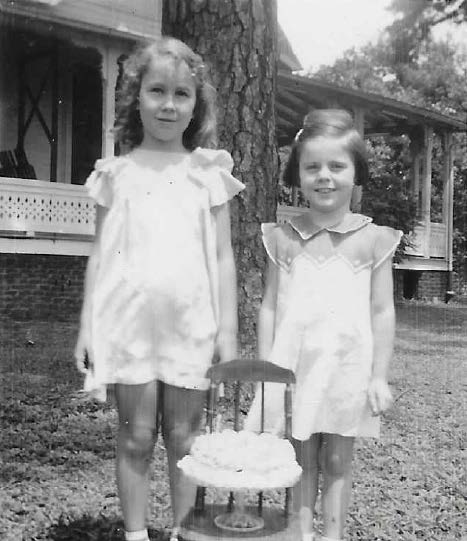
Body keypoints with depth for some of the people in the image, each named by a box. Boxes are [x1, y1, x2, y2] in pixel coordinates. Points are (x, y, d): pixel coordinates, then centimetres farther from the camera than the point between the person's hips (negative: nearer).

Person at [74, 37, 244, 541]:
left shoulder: (208, 173, 5)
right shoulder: (116, 173, 7)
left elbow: (222, 258, 5)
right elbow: (100, 255, 8)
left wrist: (227, 328, 1)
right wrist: (87, 325, 5)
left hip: (189, 322, 0)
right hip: (128, 319, 1)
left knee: (184, 436, 7)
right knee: (135, 436, 7)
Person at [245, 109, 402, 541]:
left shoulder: (373, 239, -3)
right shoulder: (284, 238, 1)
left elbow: (382, 311, -1)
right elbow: (270, 306, 4)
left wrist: (379, 377, -3)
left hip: (348, 365, -1)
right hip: (296, 363, 1)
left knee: (338, 459, 9)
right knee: (302, 456, 11)